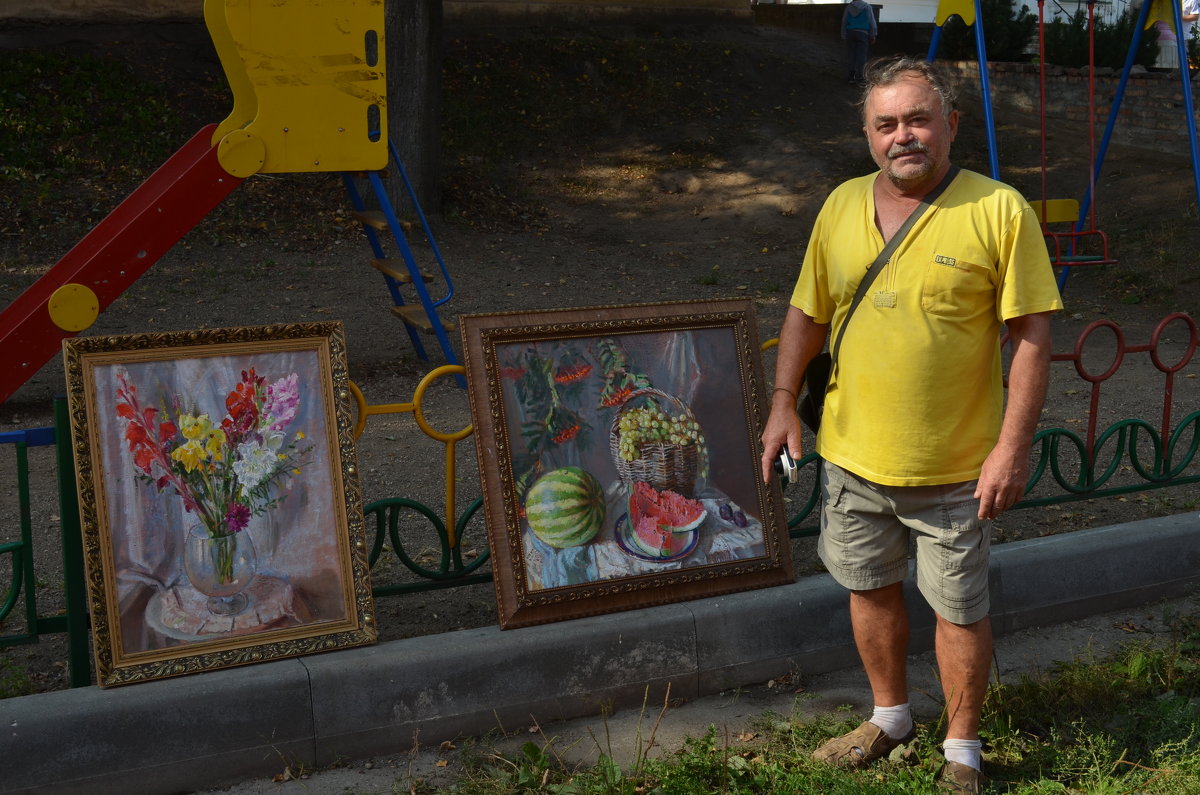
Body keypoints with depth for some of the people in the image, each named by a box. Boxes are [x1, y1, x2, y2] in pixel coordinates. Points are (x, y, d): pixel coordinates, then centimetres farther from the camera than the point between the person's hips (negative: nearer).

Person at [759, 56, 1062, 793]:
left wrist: (1014, 445, -16)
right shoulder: (842, 205, 2)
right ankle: (891, 717, 42)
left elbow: (1032, 336, -12)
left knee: (960, 609, 10)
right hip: (853, 456, 4)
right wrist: (784, 403, 4)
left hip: (955, 467, -4)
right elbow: (808, 313, 11)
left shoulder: (999, 210, -12)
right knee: (871, 589, 19)